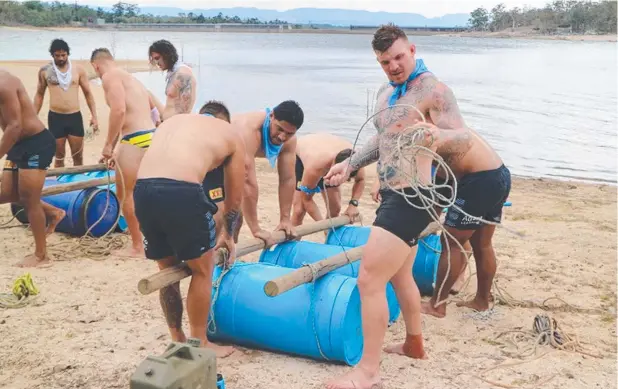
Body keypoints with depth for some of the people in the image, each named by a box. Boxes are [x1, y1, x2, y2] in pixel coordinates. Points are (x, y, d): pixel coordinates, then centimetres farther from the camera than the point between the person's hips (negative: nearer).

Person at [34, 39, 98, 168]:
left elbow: (88, 93, 6)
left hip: (75, 117, 0)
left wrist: (94, 116, -1)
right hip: (55, 117, 0)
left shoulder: (78, 69, 1)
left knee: (78, 156, 4)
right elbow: (39, 95, 11)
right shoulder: (45, 71, 1)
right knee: (59, 156, 8)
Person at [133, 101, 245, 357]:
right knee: (202, 271, 16)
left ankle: (178, 341, 36)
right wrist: (228, 235, 43)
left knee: (168, 270, 23)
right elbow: (235, 197, 26)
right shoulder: (231, 134, 22)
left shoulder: (173, 121, 33)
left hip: (142, 189, 5)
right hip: (181, 191, -5)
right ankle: (199, 344, 27)